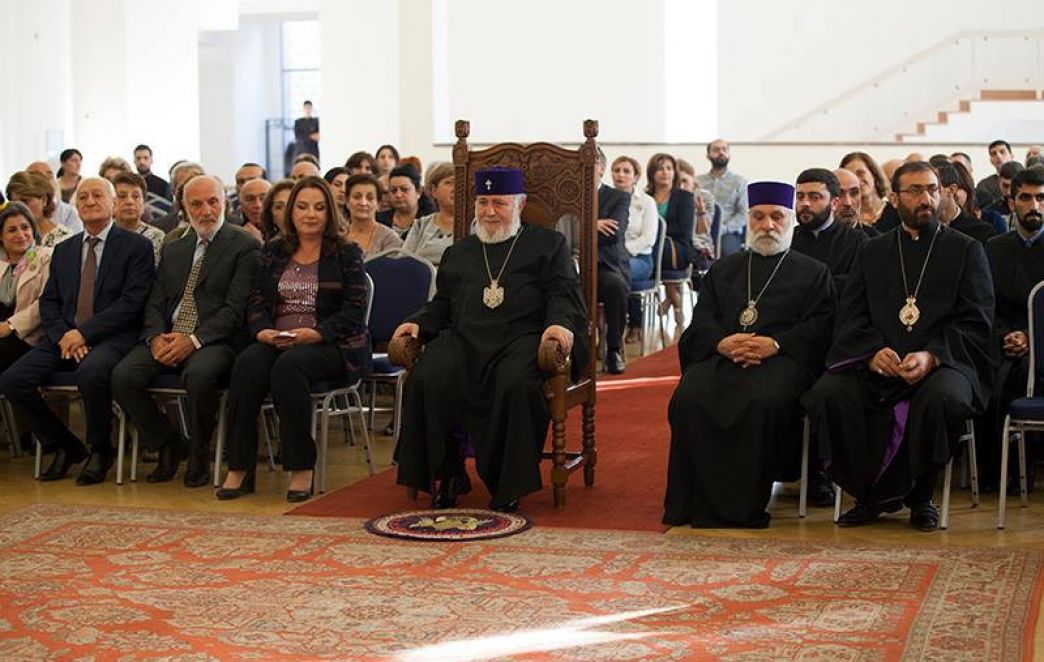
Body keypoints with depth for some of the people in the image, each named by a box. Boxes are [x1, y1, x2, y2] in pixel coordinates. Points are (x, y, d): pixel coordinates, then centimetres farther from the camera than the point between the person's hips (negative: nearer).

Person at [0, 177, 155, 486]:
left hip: (111, 337, -5)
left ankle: (100, 450, -10)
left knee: (90, 374, -38)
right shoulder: (63, 251, 20)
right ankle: (65, 447, 4)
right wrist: (62, 336, -7)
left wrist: (84, 333, -16)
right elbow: (48, 302, 15)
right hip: (64, 337, 6)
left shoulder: (136, 246, 2)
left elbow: (131, 302, -8)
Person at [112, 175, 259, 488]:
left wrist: (194, 340, -19)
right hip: (167, 337, 5)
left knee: (199, 374, -38)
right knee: (122, 375, -22)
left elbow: (236, 309, -8)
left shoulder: (245, 247, 2)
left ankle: (199, 456, -13)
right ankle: (167, 445, 1)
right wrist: (157, 337, -7)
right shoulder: (173, 250, 22)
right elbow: (155, 303, 16)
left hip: (214, 341, -5)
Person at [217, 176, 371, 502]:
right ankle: (239, 468, -27)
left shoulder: (347, 254, 6)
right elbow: (256, 302, 13)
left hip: (328, 345, -4)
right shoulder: (273, 252, 17)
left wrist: (315, 333, -18)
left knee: (289, 366, -36)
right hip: (275, 341, 4)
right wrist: (263, 330, -10)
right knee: (248, 364, -30)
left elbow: (354, 310, -4)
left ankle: (302, 469, -28)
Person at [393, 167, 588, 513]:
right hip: (463, 339, 4)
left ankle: (509, 485, -22)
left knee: (516, 385, -38)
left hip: (521, 338, -3)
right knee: (427, 380, -28)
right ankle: (444, 476, -13)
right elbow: (441, 304, 28)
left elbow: (563, 293, 6)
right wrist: (419, 323, 6)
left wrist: (560, 323, -16)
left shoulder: (548, 244, 19)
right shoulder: (458, 253, 31)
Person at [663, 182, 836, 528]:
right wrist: (723, 342, -8)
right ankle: (702, 502, -22)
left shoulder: (813, 272, 20)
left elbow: (820, 326, 5)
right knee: (688, 398, -30)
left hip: (781, 358, -2)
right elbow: (701, 321, 16)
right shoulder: (722, 269, 28)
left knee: (767, 401, -37)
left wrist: (775, 343, -13)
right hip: (720, 355, 3)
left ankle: (748, 504, -27)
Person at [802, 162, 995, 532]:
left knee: (944, 398, -37)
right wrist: (873, 353, -14)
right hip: (877, 365, 2)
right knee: (828, 394, -27)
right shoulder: (873, 252, 20)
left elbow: (976, 322, 2)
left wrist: (930, 356, -17)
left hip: (943, 363, -2)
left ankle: (918, 497, -11)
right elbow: (850, 319, 9)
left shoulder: (966, 250, 13)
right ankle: (870, 495, -9)